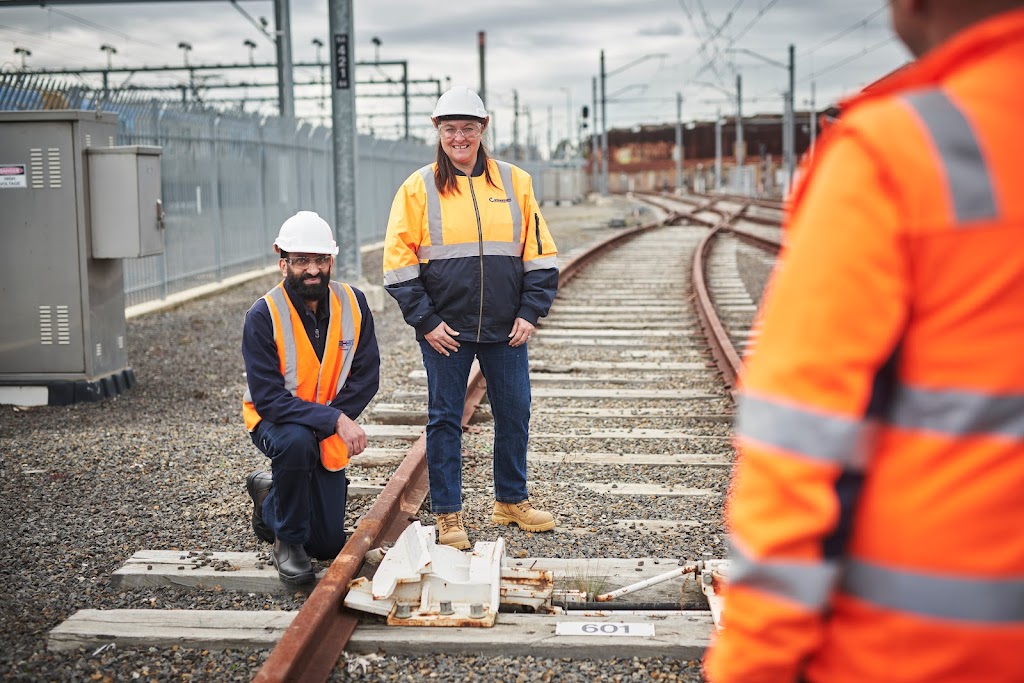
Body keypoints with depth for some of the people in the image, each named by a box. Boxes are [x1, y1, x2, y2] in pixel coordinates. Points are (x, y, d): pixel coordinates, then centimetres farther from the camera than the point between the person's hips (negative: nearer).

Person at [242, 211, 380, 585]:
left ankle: (269, 497, 35)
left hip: (329, 434, 4)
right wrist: (334, 420, -37)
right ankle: (287, 540, -15)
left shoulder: (353, 304, -11)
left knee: (329, 545, 3)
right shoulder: (263, 316, -23)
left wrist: (339, 422, -23)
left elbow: (365, 376, -9)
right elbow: (268, 398, -28)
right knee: (296, 442, -41)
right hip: (274, 420, -4)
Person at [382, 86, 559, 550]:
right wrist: (425, 321, -8)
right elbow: (398, 261, -1)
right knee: (444, 419, 3)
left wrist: (530, 312, -1)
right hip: (444, 329, -2)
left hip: (505, 329, 2)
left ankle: (511, 501, 28)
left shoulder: (515, 182, 5)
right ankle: (448, 515, 15)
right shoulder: (418, 188, 0)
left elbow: (539, 252, 8)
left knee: (514, 413, 9)